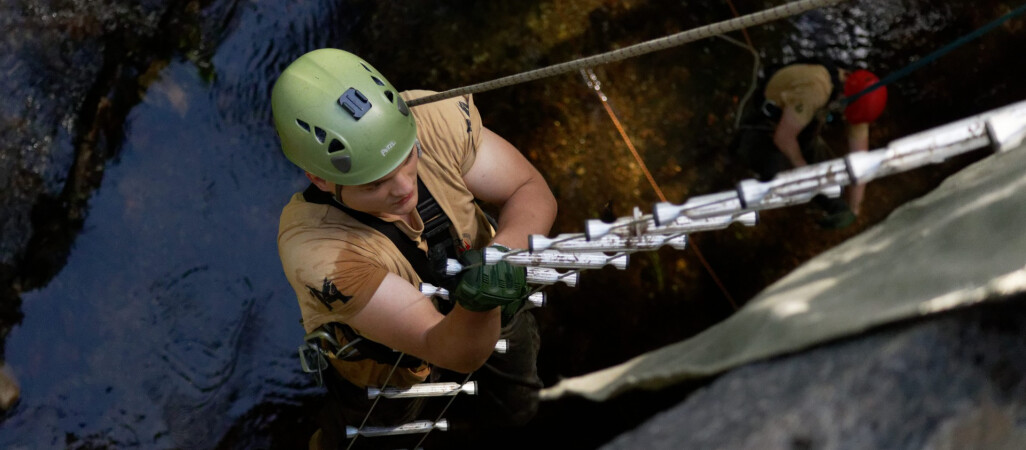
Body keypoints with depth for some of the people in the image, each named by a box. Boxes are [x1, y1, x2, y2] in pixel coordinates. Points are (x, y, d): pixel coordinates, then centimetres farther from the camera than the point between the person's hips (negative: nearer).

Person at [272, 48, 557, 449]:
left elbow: (531, 190, -24)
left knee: (513, 411, 29)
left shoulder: (433, 117, -36)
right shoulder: (315, 249, -44)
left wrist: (507, 248, -46)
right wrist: (478, 306, -65)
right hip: (389, 370, -3)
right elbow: (455, 352, -42)